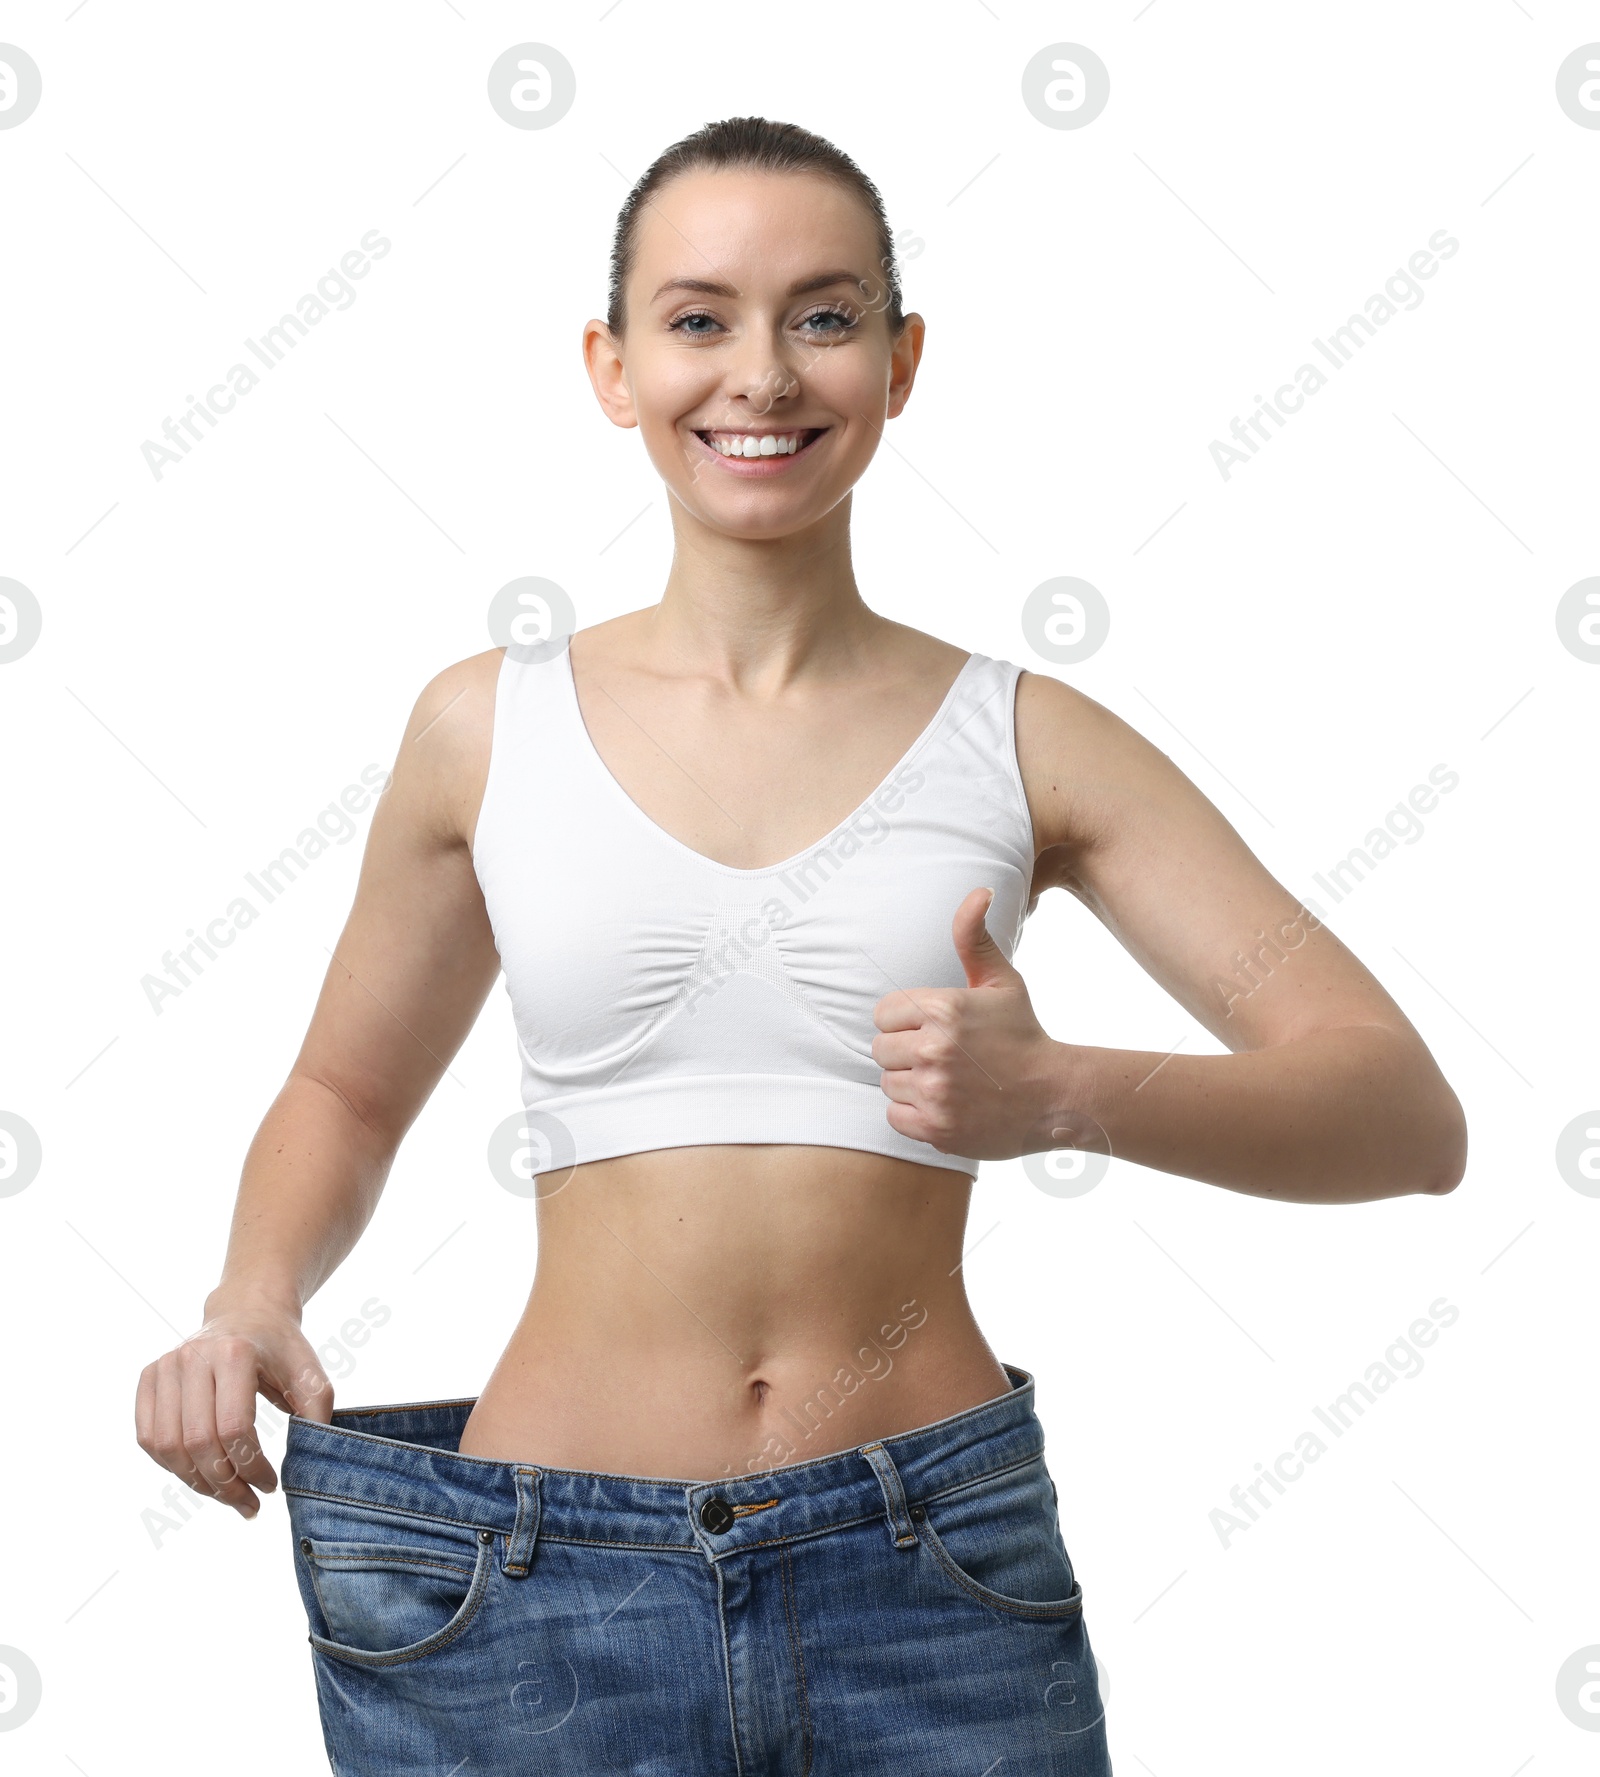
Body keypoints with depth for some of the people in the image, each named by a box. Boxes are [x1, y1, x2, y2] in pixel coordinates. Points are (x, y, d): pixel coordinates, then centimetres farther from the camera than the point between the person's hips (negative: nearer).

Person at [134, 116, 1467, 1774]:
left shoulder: (1025, 744, 0)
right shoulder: (487, 728, 3)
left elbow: (1408, 1117, -3)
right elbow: (344, 1095, 18)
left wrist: (1061, 1093, -20)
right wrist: (252, 1303, -2)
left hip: (934, 1576, 0)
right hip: (540, 1580, 1)